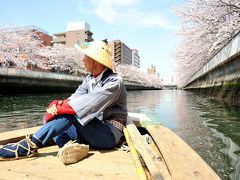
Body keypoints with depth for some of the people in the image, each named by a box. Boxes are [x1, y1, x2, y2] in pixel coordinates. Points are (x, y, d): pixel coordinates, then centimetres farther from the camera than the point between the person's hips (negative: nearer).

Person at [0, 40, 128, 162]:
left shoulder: (114, 82, -14)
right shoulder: (89, 79, 11)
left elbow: (90, 103, -29)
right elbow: (75, 98, -5)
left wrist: (59, 109, -25)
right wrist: (57, 104, -24)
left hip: (110, 135, -7)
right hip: (92, 132, 7)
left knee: (71, 112, -29)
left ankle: (30, 145, -22)